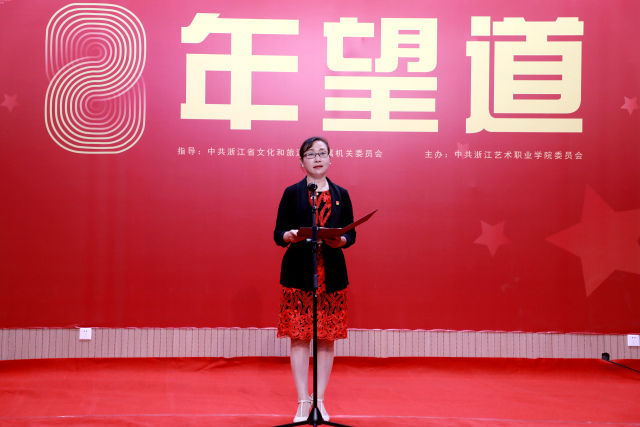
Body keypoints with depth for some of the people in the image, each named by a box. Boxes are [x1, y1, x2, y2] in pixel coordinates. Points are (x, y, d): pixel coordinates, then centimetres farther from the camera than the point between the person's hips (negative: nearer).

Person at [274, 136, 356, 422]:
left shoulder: (341, 194, 12)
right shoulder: (292, 193, 6)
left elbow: (351, 234, 10)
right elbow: (278, 233, 2)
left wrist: (340, 240, -12)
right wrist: (290, 235, -20)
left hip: (332, 275, 2)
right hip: (298, 273, -2)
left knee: (327, 339, 3)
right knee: (299, 337, -2)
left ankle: (319, 400, 14)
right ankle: (303, 401, 9)